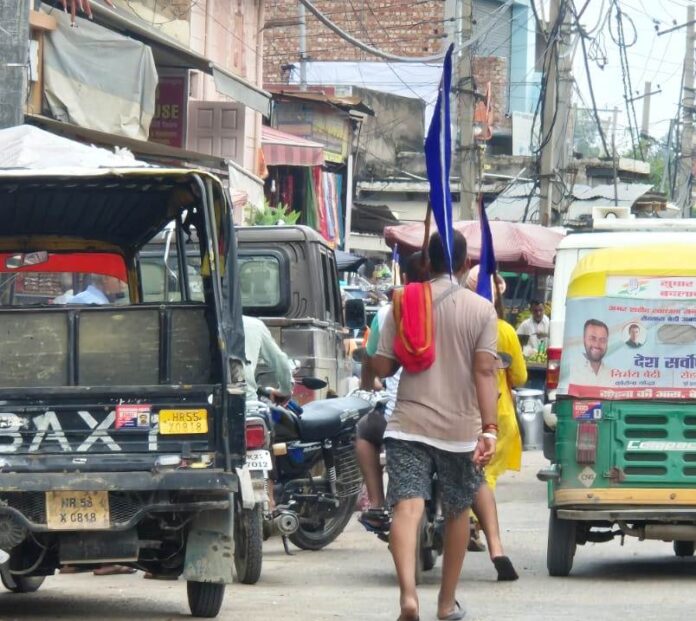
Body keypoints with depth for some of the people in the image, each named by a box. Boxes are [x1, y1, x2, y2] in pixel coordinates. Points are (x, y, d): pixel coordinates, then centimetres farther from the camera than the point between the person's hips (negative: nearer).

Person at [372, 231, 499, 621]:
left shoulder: (404, 303, 2)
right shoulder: (481, 309, -1)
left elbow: (382, 366, 2)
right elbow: (485, 371, -10)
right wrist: (489, 429, -12)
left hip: (409, 425, 0)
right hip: (460, 428, 0)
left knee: (407, 507, -11)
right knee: (458, 512, 17)